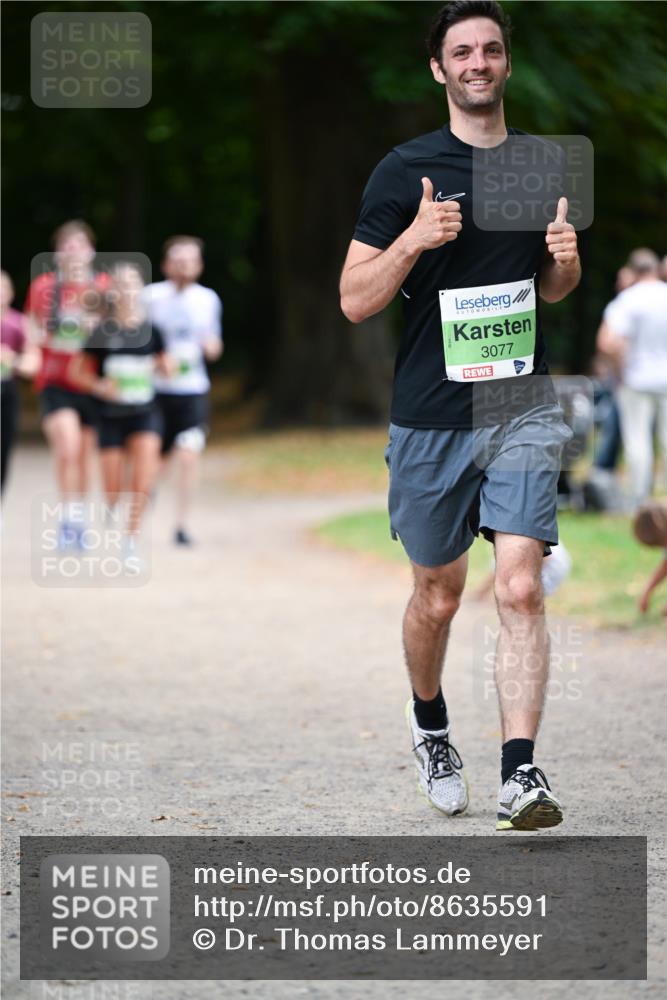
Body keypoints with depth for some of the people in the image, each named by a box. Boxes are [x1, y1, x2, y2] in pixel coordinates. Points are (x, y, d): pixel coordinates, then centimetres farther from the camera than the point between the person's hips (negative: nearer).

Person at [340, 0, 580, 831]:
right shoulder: (406, 170, -4)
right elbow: (354, 302, -5)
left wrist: (566, 260, -2)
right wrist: (413, 241, -22)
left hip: (521, 407, 1)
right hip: (431, 416, -1)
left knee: (520, 587, -13)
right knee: (437, 596, 11)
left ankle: (520, 773, -16)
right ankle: (430, 723, 39)